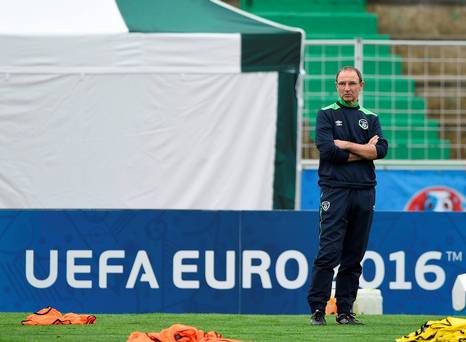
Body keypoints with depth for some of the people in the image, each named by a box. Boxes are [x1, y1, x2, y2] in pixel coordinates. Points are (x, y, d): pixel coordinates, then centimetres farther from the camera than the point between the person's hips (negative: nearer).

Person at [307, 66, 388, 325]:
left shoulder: (370, 118, 17)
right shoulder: (327, 115, 7)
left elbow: (381, 149, 0)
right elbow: (327, 149, -8)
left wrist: (345, 145, -6)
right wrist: (364, 151, -3)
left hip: (365, 192, 4)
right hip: (335, 190, -4)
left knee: (354, 255, 4)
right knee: (329, 253, -12)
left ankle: (345, 311, 8)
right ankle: (317, 309, -9)